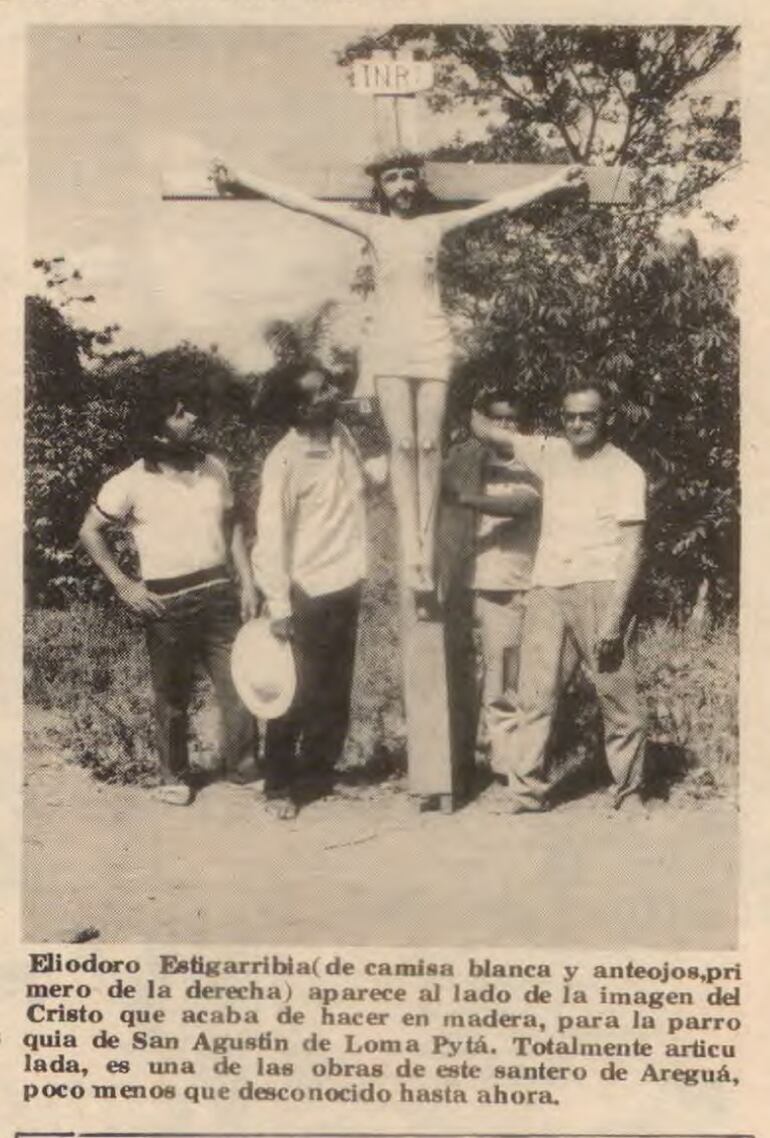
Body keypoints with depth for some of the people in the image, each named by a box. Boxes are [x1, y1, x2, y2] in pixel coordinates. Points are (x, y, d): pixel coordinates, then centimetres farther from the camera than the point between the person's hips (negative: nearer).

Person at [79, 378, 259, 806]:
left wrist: (248, 584, 5)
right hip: (167, 603, -3)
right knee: (173, 697, 10)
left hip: (218, 593, 3)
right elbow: (91, 531, 1)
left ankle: (241, 764, 22)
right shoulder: (132, 483, -9)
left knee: (240, 685, 3)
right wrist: (123, 584, -4)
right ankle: (176, 777, 27)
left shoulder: (214, 468, 4)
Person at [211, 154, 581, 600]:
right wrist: (241, 181, -1)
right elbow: (304, 202, 3)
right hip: (390, 349, 0)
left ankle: (428, 550, 0)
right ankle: (411, 552, -7)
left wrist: (553, 182, 9)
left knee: (429, 445, -3)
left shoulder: (436, 225, 9)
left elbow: (500, 203, 11)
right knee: (402, 445, -6)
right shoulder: (373, 226, 7)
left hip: (432, 346, 0)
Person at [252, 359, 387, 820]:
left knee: (336, 693, 14)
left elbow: (365, 473, 23)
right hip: (309, 595, -7)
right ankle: (280, 786, 16)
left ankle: (317, 774, 28)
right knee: (299, 695, 2)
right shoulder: (284, 461, -18)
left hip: (346, 588, 7)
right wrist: (279, 607, -20)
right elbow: (271, 538, -17)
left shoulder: (341, 435, 2)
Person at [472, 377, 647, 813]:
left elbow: (632, 545, -6)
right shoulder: (552, 453, 14)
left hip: (597, 588, -4)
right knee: (535, 696, 1)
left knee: (617, 696, -1)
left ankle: (630, 793, 10)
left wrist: (615, 612, -13)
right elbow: (491, 432, 22)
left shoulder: (625, 470, 0)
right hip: (546, 588, 5)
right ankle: (528, 794, 4)